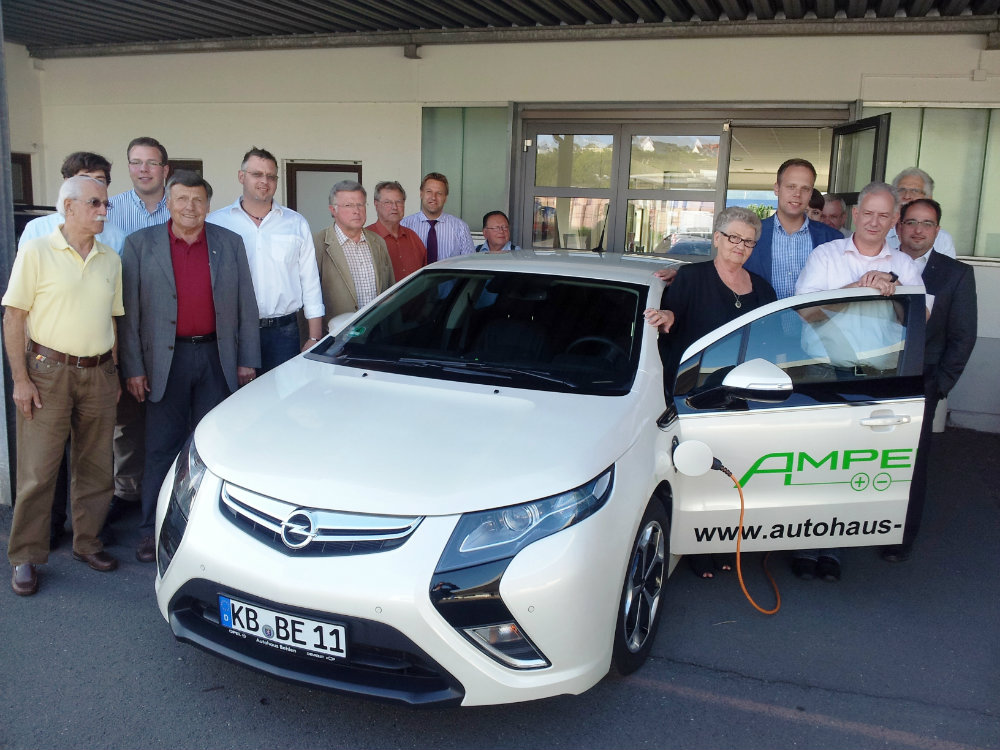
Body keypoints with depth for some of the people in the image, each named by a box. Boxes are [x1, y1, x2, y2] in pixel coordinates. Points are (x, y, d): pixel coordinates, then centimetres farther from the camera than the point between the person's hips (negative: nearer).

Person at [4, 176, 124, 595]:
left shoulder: (111, 260, 10)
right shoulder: (37, 253, -4)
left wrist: (113, 373, 12)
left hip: (98, 374, 5)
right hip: (48, 371, -4)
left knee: (95, 467, 10)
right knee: (37, 470, -1)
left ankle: (87, 543, 25)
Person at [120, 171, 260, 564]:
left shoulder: (230, 243, 6)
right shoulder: (140, 244, 2)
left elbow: (246, 306, 6)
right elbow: (129, 311, 0)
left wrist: (247, 361, 2)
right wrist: (133, 368, -4)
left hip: (217, 358, 2)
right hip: (166, 360, -1)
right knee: (162, 450, 3)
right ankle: (152, 531, 14)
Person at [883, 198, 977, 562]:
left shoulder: (957, 274, 3)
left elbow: (963, 337, 2)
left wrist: (939, 385, -5)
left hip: (918, 386, -1)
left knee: (910, 464, 5)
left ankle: (902, 540, 21)